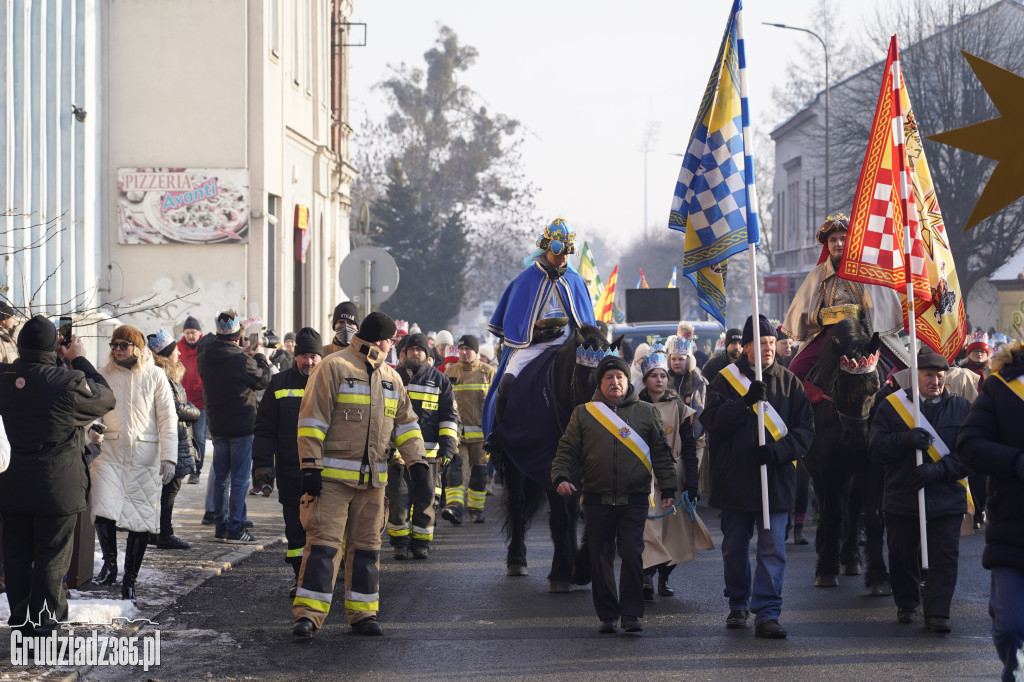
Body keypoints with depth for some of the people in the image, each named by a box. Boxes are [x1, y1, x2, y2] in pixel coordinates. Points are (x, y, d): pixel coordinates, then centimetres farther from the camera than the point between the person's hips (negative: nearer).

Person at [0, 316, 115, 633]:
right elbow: (105, 398, -2)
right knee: (51, 558, 5)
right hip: (57, 487, -4)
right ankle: (43, 627, 7)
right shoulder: (69, 382, -18)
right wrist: (80, 360, 6)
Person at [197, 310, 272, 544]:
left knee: (221, 478, 13)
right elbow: (263, 379, -5)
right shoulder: (242, 360, -18)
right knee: (240, 479, 0)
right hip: (241, 426, -6)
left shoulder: (206, 358, 0)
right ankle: (235, 529, -1)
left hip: (217, 426, 6)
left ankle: (221, 526, 16)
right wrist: (260, 356, 14)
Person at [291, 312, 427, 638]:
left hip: (373, 478, 7)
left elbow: (406, 422, 22)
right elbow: (312, 419, -10)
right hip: (333, 476, -7)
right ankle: (307, 614, -10)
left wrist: (416, 460, 9)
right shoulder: (334, 367, -6)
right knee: (324, 543, -10)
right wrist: (310, 466, -14)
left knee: (367, 545, 9)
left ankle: (362, 612, 16)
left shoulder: (391, 378, 16)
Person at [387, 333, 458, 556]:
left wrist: (447, 448, -1)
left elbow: (449, 416, 8)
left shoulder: (440, 381, 9)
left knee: (426, 500, 2)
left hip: (429, 452, 0)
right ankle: (400, 543, 6)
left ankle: (421, 543, 11)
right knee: (399, 498, -3)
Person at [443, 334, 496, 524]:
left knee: (479, 472, 6)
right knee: (455, 467, -15)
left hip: (481, 432, 0)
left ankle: (476, 509, 18)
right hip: (456, 431, 0)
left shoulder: (488, 372, 4)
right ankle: (454, 507, -24)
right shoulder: (450, 372, 10)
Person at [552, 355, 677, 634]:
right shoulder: (583, 414, 10)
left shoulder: (647, 412, 10)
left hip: (634, 500, -1)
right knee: (601, 559, 4)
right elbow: (567, 450, 9)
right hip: (597, 500, 1)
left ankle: (631, 614, -3)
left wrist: (668, 488, 5)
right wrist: (561, 477, -8)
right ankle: (607, 616, 12)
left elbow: (661, 453, 11)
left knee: (632, 556, -9)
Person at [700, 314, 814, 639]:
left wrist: (779, 450, -14)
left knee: (773, 549, -6)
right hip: (734, 480, 0)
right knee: (734, 548, 13)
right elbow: (712, 423, -11)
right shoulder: (726, 379, 0)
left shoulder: (789, 382, 5)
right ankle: (738, 604, 30)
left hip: (776, 480, 0)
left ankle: (767, 614, -4)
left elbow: (805, 429, 2)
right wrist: (746, 402, -22)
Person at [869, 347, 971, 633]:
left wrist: (938, 470, -16)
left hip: (947, 500, 0)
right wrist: (904, 440, -20)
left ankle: (937, 612, -1)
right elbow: (876, 450, -2)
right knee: (902, 556, 9)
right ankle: (906, 604, 29)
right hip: (902, 499, 1)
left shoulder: (961, 408, 5)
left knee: (944, 557, -6)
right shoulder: (892, 405, 4)